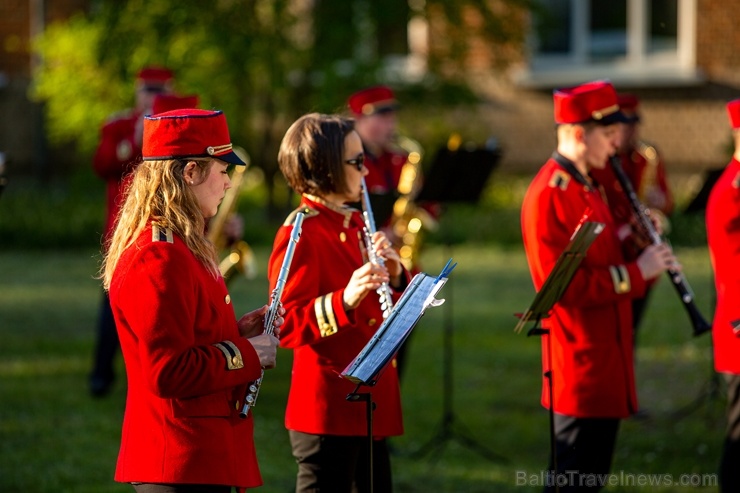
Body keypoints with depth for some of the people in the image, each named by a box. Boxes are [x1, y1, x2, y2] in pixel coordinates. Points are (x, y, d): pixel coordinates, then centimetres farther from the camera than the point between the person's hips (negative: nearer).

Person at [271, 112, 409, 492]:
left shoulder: (356, 224, 14)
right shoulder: (299, 234, -12)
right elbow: (288, 328, -18)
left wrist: (395, 275, -4)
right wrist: (344, 301, -32)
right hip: (328, 406, -9)